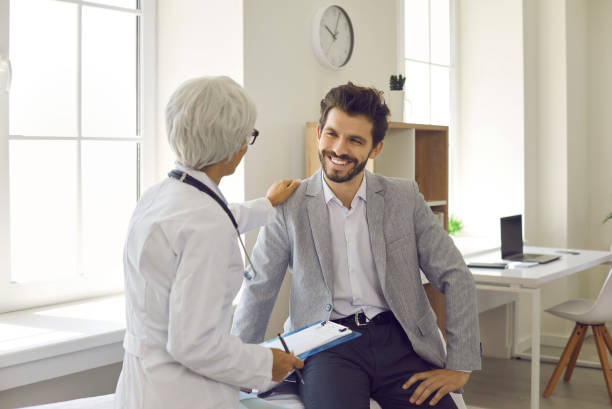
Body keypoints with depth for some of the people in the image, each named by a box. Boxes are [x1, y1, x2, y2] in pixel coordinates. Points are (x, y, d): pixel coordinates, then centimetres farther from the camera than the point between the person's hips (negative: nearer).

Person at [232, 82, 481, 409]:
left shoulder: (405, 198, 5)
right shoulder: (288, 207, 2)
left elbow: (455, 277, 6)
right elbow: (259, 291, 7)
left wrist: (459, 367, -1)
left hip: (398, 340, 2)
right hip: (327, 345, -2)